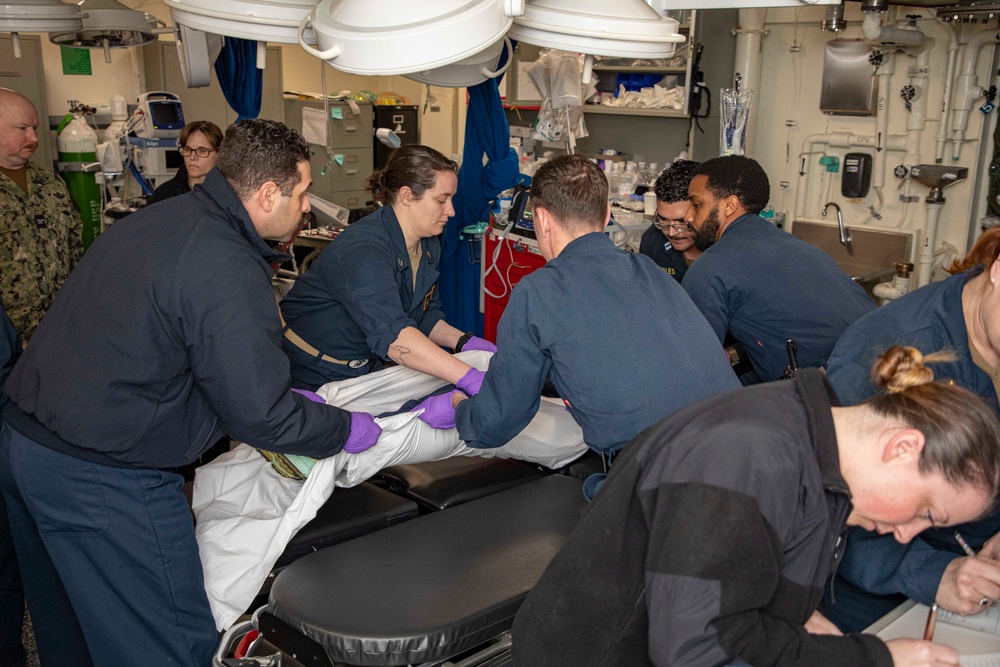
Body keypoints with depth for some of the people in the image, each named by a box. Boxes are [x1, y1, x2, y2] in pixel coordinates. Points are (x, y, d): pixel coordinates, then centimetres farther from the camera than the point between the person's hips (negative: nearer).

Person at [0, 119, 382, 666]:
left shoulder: (161, 218, 8)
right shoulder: (228, 270, -22)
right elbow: (258, 414, -20)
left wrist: (287, 397, 19)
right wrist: (346, 431, -3)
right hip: (100, 478, -10)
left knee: (67, 622, 27)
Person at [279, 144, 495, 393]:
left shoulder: (428, 244, 1)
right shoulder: (363, 250, -27)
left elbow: (425, 315, 11)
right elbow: (391, 334, -40)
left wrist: (465, 342, -9)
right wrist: (468, 377, -47)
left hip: (367, 369, 7)